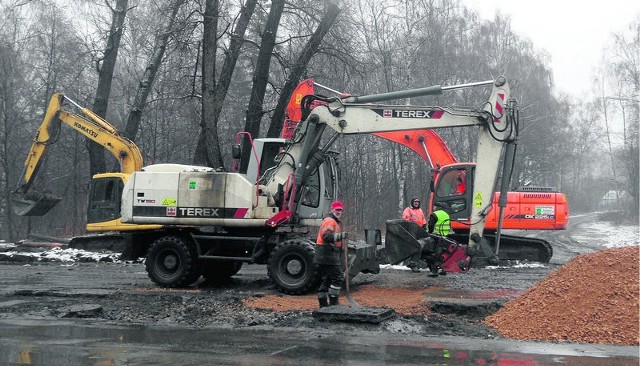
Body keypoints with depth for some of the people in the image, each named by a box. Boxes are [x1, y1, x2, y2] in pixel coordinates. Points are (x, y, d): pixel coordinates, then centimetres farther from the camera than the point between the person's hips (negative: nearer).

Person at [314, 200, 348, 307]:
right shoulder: (329, 221, -12)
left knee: (326, 279, 13)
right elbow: (327, 236, -29)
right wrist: (341, 236, -40)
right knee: (338, 277, -9)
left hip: (324, 257, 11)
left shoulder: (334, 221, 23)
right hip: (328, 255, -11)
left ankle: (323, 303, 16)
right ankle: (333, 302, -7)